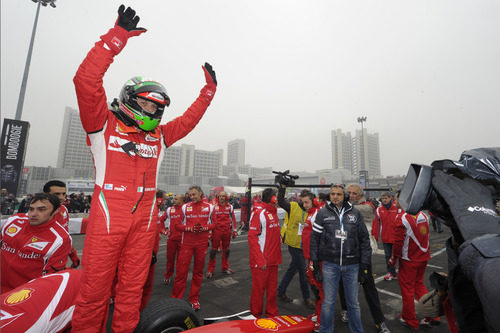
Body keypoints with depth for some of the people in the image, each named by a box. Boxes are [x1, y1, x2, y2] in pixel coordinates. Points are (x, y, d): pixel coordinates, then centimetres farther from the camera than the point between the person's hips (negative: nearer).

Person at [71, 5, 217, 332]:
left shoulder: (160, 136, 14)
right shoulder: (103, 123, 2)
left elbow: (189, 119, 20)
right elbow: (86, 80, -10)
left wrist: (209, 90, 19)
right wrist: (118, 37, -13)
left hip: (144, 219, 4)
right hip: (108, 215, -4)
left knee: (133, 287, 12)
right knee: (95, 289, 5)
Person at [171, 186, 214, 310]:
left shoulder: (209, 207, 2)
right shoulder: (185, 207, 1)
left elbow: (213, 224, 8)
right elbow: (177, 225, 3)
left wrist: (204, 228, -11)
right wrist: (189, 228, -14)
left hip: (202, 243, 1)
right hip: (187, 243, -1)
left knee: (198, 271, 11)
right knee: (181, 271, 0)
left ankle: (194, 299, 28)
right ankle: (176, 299, 19)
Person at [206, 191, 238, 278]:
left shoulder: (230, 207, 2)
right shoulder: (214, 206, -2)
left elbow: (233, 219, 7)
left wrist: (234, 231, 5)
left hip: (227, 231, 2)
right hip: (216, 231, -2)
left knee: (226, 250, 13)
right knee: (213, 250, 4)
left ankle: (225, 268, 29)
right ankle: (210, 270, 15)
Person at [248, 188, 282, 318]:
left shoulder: (273, 211, 10)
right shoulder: (258, 212, -16)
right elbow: (252, 238, -19)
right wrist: (260, 260, -20)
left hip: (273, 260, 8)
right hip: (261, 261, -7)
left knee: (272, 289, 18)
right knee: (258, 289, 8)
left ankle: (272, 314, 35)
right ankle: (256, 316, 27)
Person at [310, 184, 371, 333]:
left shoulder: (355, 213, 2)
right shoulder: (323, 213, -2)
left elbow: (364, 239, 7)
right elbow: (315, 238, 1)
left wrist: (364, 262, 4)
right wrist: (314, 261, -1)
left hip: (351, 264, 1)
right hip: (330, 264, -1)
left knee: (353, 302, 16)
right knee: (328, 302, 9)